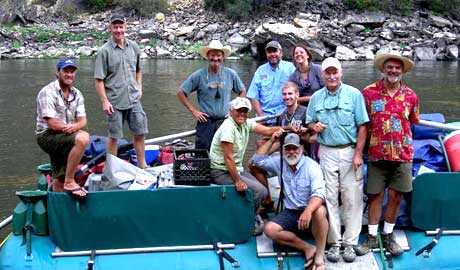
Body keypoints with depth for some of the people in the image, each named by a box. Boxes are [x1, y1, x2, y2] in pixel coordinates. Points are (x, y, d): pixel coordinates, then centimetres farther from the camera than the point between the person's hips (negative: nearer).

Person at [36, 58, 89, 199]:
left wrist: (74, 127, -23)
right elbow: (52, 124, -17)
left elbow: (83, 121, 1)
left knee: (58, 182, 9)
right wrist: (77, 128, -14)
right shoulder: (48, 92, -11)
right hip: (47, 136, -7)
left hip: (65, 138, 7)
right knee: (82, 138, -30)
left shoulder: (77, 94, 11)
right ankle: (69, 182, -26)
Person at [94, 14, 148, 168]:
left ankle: (142, 165, 19)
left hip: (133, 99, 4)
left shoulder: (133, 47, 8)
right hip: (114, 102, -4)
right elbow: (99, 79, -8)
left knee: (140, 133, 7)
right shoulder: (105, 51, -7)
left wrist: (139, 88, 11)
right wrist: (104, 101, -13)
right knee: (114, 136, 3)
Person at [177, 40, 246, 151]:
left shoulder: (231, 74, 4)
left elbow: (242, 91, 19)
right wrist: (193, 110, -1)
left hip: (225, 122, 2)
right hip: (206, 122, -2)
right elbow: (181, 92, 4)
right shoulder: (199, 75, -2)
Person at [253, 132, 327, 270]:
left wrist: (308, 211, -45)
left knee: (319, 211, -40)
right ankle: (307, 248, -15)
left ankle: (319, 256, -25)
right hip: (290, 213, 5)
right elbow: (258, 160, 5)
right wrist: (271, 141, -3)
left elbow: (319, 193, -26)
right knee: (269, 229, -22)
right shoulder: (280, 163, 5)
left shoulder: (311, 166, -12)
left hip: (310, 210, -5)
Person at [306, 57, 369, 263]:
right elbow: (309, 123, 16)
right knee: (329, 198, 3)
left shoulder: (354, 95, -1)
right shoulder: (316, 97, 9)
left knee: (352, 199, -1)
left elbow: (362, 126, -3)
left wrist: (358, 154, -9)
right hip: (326, 152, 3)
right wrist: (314, 126, -8)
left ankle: (350, 243, 7)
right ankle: (334, 242, 11)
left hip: (350, 151, -2)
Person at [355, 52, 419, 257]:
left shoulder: (410, 96, 3)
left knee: (396, 196, 7)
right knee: (375, 195, 5)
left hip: (402, 155, 2)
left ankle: (388, 236, 23)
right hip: (377, 154, -2)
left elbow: (412, 122, 16)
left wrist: (402, 141, 9)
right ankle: (372, 237, 17)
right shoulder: (369, 92, -3)